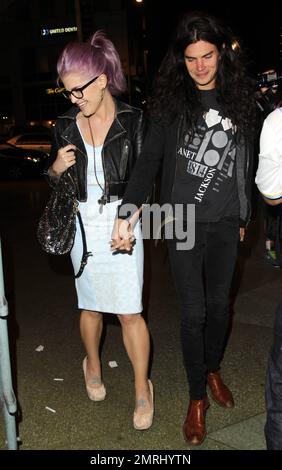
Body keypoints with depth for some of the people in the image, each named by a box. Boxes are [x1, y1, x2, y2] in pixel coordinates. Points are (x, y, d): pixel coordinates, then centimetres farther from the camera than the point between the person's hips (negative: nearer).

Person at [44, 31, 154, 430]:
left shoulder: (133, 121, -6)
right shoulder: (66, 125, 4)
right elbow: (54, 180, 14)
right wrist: (56, 168, -8)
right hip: (85, 227, 3)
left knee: (130, 312, -2)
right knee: (91, 307, 15)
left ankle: (142, 389, 16)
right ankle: (93, 366, 41)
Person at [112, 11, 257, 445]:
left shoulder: (240, 97, 5)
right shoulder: (170, 99, -4)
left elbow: (245, 163, 12)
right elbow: (149, 161, -10)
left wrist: (244, 217, 16)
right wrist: (125, 214, -23)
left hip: (226, 223, 3)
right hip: (184, 222, -3)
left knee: (219, 304, 14)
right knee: (194, 311, 1)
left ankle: (213, 372, 39)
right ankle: (197, 397, 19)